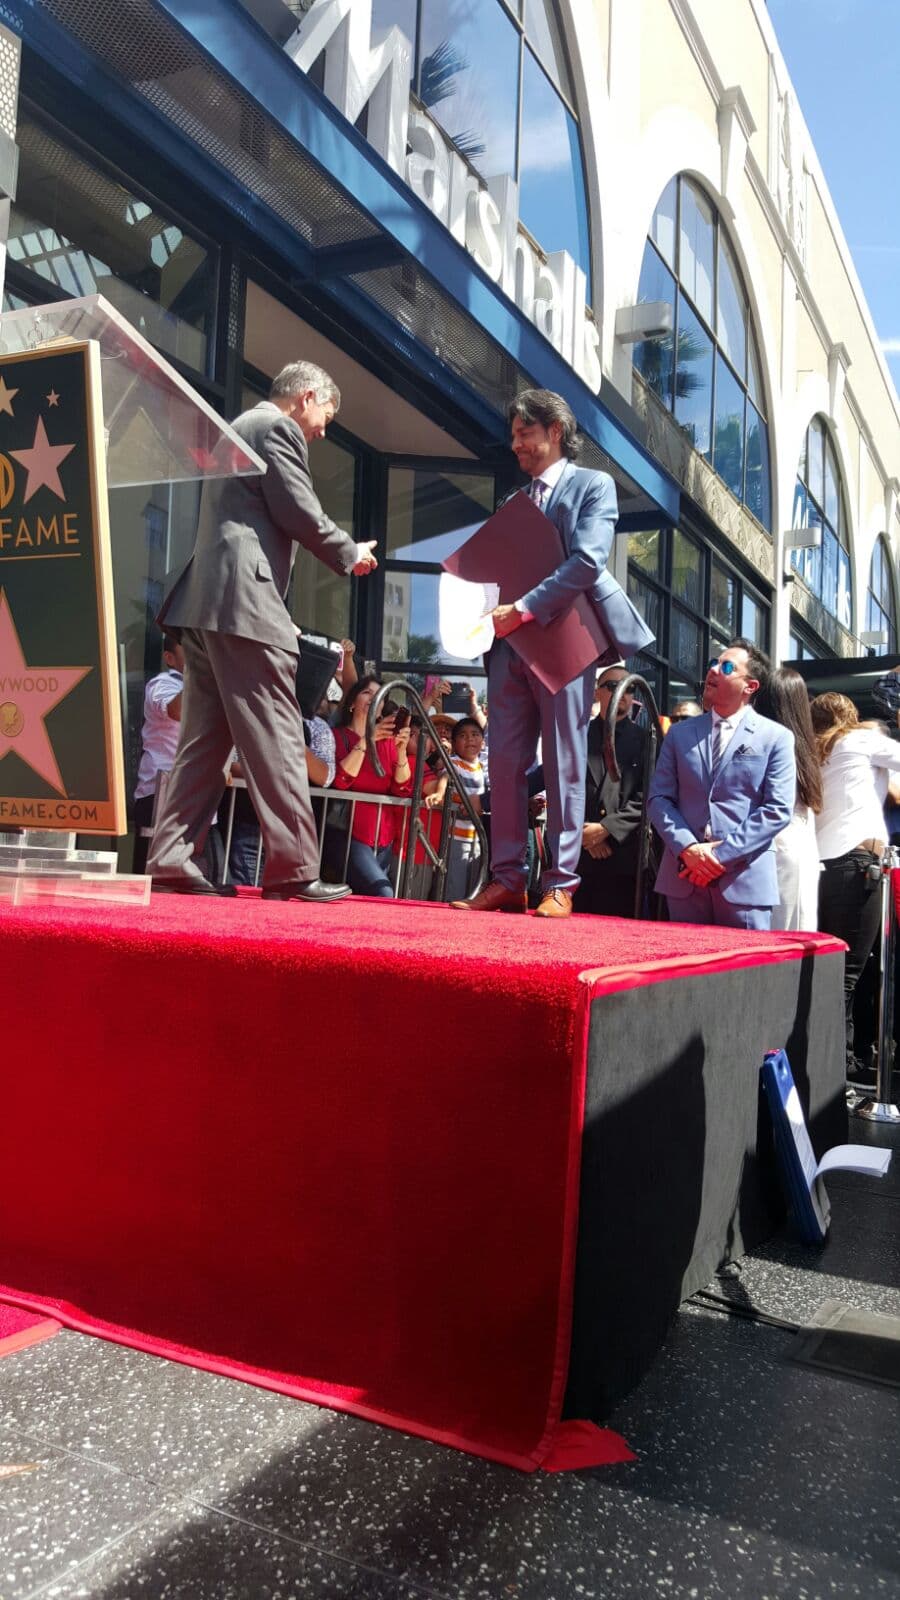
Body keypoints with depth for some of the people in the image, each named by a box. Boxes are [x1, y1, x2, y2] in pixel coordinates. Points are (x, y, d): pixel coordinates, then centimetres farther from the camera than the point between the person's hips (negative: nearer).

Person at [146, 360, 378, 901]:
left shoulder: (240, 427, 28)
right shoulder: (278, 427, -1)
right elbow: (299, 512, -9)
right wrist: (351, 554, 6)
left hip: (204, 603, 10)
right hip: (244, 601, -10)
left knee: (205, 738, 7)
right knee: (276, 739, -9)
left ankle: (173, 861, 5)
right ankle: (294, 869, -8)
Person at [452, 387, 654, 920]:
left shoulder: (593, 485, 4)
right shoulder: (515, 500, 23)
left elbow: (586, 561, -12)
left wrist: (524, 609, -19)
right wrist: (491, 609, -3)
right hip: (511, 642, 6)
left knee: (564, 765, -3)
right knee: (506, 763, 1)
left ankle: (561, 885, 1)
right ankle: (508, 879, 6)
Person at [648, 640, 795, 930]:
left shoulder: (776, 737, 3)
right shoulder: (680, 733, 13)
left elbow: (778, 809, -5)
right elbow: (659, 798, 7)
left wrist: (724, 854, -12)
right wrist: (687, 848, -9)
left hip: (744, 879, -3)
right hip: (683, 876, 3)